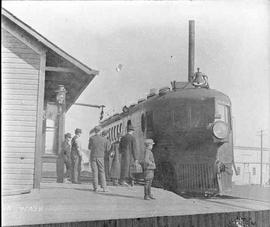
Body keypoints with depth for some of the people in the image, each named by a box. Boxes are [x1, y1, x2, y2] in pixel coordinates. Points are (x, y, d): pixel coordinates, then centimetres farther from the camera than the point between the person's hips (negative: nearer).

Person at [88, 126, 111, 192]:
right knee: (101, 172, 5)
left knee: (95, 172, 2)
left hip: (93, 157, 0)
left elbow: (89, 147, 9)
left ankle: (95, 188, -2)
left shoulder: (91, 138, -4)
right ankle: (104, 188, -3)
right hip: (100, 157, 0)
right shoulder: (103, 139, -2)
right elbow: (107, 149, 2)